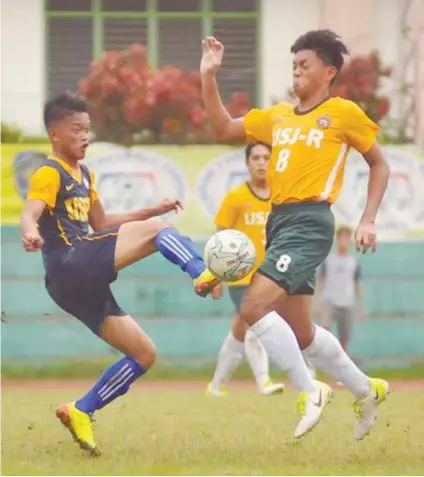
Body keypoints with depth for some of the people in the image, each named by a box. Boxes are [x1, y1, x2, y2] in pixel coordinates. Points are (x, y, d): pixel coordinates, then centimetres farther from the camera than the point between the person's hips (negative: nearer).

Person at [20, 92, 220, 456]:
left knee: (145, 354, 8)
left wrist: (153, 210, 28)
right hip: (70, 266, -9)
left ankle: (81, 412, 8)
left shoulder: (83, 175, 24)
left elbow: (101, 225, 35)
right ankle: (202, 275, -42)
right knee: (157, 232, -19)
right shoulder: (50, 173, -5)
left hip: (87, 283, 9)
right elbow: (30, 213, -23)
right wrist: (31, 233, -48)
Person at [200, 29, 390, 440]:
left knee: (254, 307, -21)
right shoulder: (276, 116, 16)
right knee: (300, 333, 12)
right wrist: (209, 77, 8)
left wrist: (368, 221, -2)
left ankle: (308, 391, -9)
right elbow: (223, 129, 17)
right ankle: (367, 391, 31)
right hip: (278, 221, 7)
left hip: (309, 223, -7)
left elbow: (379, 165, 7)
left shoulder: (343, 113, -1)